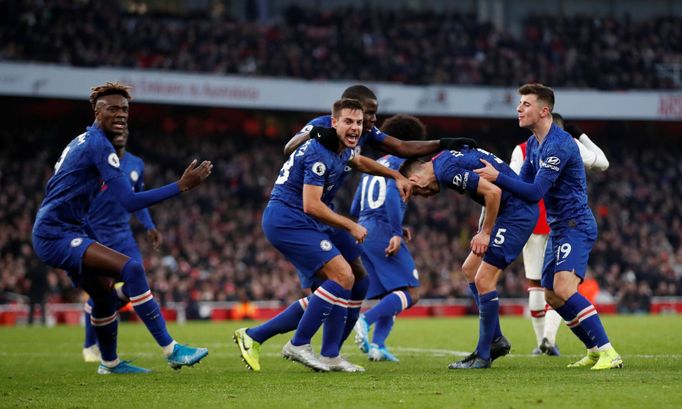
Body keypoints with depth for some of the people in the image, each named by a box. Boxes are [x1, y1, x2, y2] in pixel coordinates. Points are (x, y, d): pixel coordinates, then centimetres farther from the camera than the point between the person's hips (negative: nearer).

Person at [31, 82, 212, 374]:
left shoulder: (82, 142, 17)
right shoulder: (99, 144, -14)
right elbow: (129, 202, -22)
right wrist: (182, 186, -22)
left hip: (56, 234, 11)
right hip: (55, 236, -11)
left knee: (105, 291, 23)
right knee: (131, 269, -24)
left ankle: (109, 362, 43)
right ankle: (171, 350, -26)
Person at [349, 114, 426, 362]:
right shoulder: (400, 163, 1)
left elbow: (355, 211, 23)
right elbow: (392, 196, -17)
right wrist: (396, 233, -21)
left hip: (364, 234, 8)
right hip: (382, 232, -8)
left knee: (389, 297, 12)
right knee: (411, 293, -10)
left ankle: (377, 345, -5)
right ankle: (366, 320, -28)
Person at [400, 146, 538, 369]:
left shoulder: (446, 171, -18)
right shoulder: (445, 159, 13)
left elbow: (493, 191, -25)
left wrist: (485, 233, -14)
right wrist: (483, 230, 13)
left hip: (516, 212, -11)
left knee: (483, 280, -8)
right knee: (470, 269, 15)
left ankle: (483, 355, 1)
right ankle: (496, 340, 19)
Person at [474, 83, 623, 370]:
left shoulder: (558, 145, -20)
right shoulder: (533, 144, 11)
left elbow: (535, 192, -24)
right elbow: (524, 183, 19)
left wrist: (498, 178, -25)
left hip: (576, 225, -10)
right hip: (559, 227, 10)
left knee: (564, 289, -25)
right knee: (552, 296, 11)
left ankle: (608, 353, -24)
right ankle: (595, 351, 21)